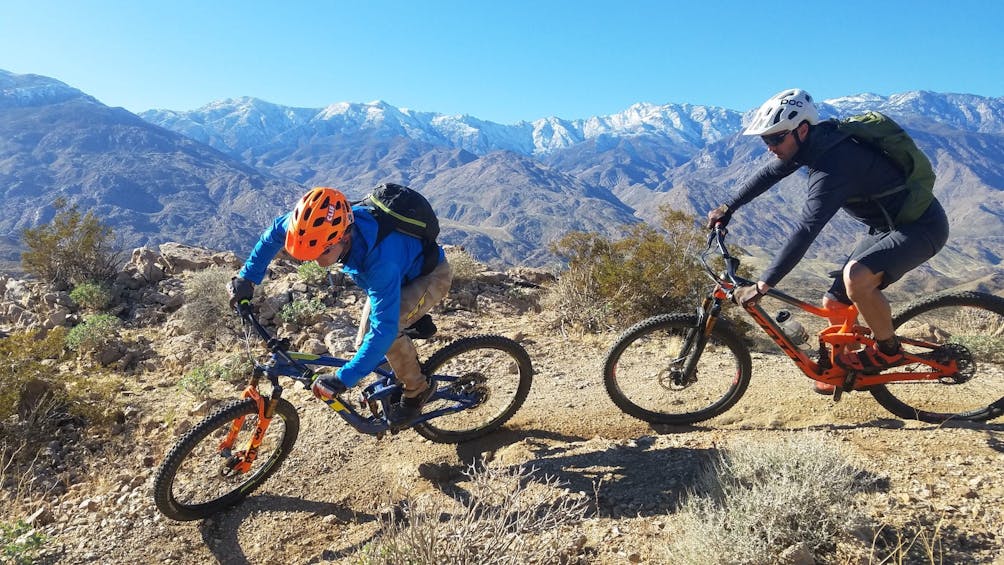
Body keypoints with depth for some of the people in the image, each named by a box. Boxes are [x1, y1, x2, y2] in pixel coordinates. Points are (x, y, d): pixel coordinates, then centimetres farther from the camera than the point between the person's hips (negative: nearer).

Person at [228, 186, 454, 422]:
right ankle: (407, 368, 30)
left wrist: (343, 379, -41)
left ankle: (417, 389, -4)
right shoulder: (326, 223, -25)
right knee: (364, 345, 1)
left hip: (431, 275, -7)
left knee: (384, 326, -30)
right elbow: (276, 230, -4)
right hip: (401, 273, 7)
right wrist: (247, 277, -4)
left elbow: (384, 329, -43)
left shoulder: (381, 258, -45)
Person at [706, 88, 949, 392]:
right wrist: (729, 207, 13)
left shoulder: (832, 165, -32)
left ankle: (888, 350, -9)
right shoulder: (815, 142, -4)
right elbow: (769, 173, 12)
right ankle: (848, 369, 28)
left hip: (921, 227, -9)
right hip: (887, 225, 9)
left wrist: (762, 285, -40)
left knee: (855, 278, -35)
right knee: (833, 304, 6)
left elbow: (804, 231, -39)